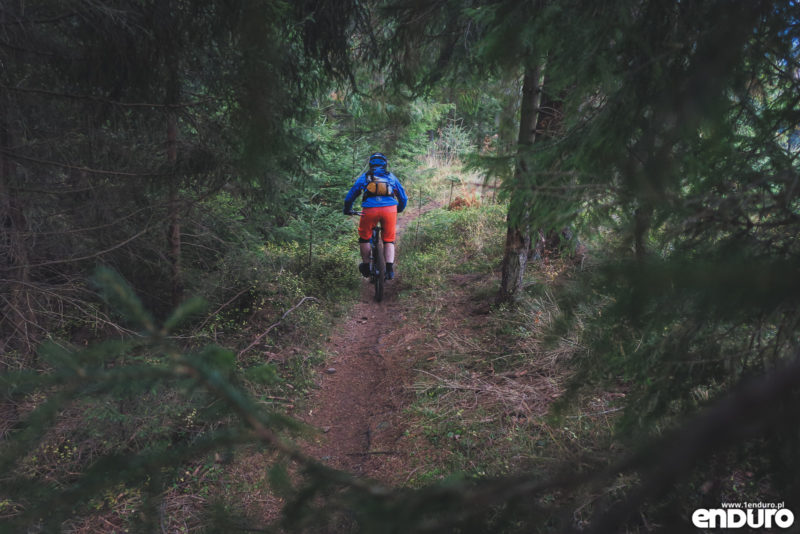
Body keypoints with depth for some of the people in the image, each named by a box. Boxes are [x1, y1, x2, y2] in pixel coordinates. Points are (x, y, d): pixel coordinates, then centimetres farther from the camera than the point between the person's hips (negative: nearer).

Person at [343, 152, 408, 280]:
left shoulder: (363, 177, 18)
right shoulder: (391, 177, 21)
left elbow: (350, 196, 23)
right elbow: (403, 198, 26)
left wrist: (347, 210, 39)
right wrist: (399, 210, 44)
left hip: (370, 210, -1)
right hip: (389, 209, 1)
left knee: (364, 237, 20)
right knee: (389, 240, 14)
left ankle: (366, 267, 24)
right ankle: (390, 269, 2)